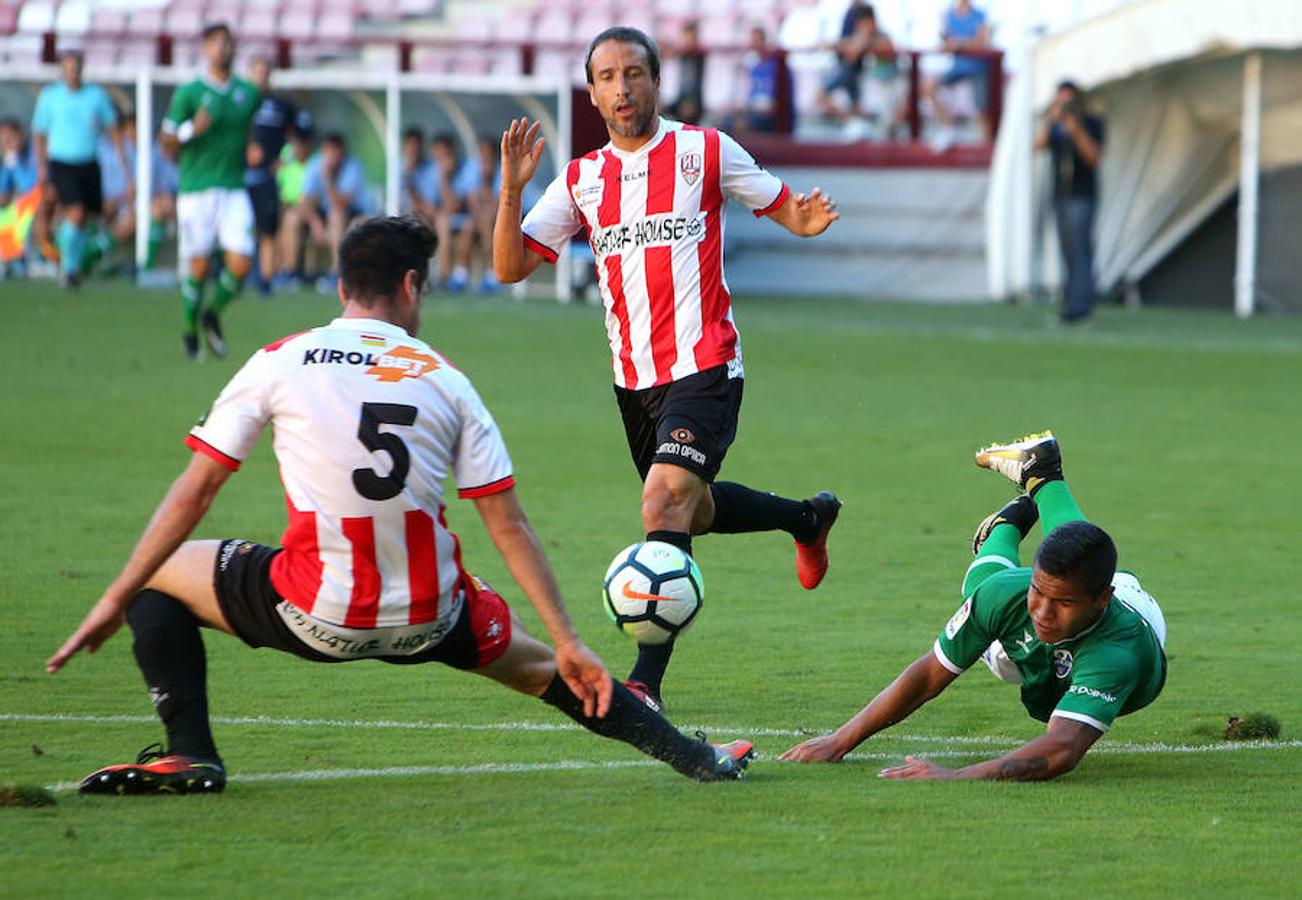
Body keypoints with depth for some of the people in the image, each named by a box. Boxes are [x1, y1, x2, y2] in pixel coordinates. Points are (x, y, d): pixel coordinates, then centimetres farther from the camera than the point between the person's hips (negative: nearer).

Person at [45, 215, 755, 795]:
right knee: (540, 665, 28)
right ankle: (695, 759, 24)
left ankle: (189, 753, 3)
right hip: (426, 620, 2)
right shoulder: (445, 381, 5)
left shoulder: (278, 363, 1)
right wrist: (568, 641, 8)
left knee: (161, 576, 19)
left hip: (313, 613, -2)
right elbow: (508, 525, 4)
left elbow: (195, 491, 1)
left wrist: (115, 600, 8)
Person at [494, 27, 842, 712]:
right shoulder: (581, 180, 6)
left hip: (703, 366, -6)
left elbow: (786, 209, 6)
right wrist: (512, 188, -14)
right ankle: (809, 517, 51)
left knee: (665, 503, -22)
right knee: (693, 511, 21)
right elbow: (510, 267, 1)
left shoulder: (704, 152, -2)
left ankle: (646, 681, -24)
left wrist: (809, 216, -19)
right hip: (633, 377, 6)